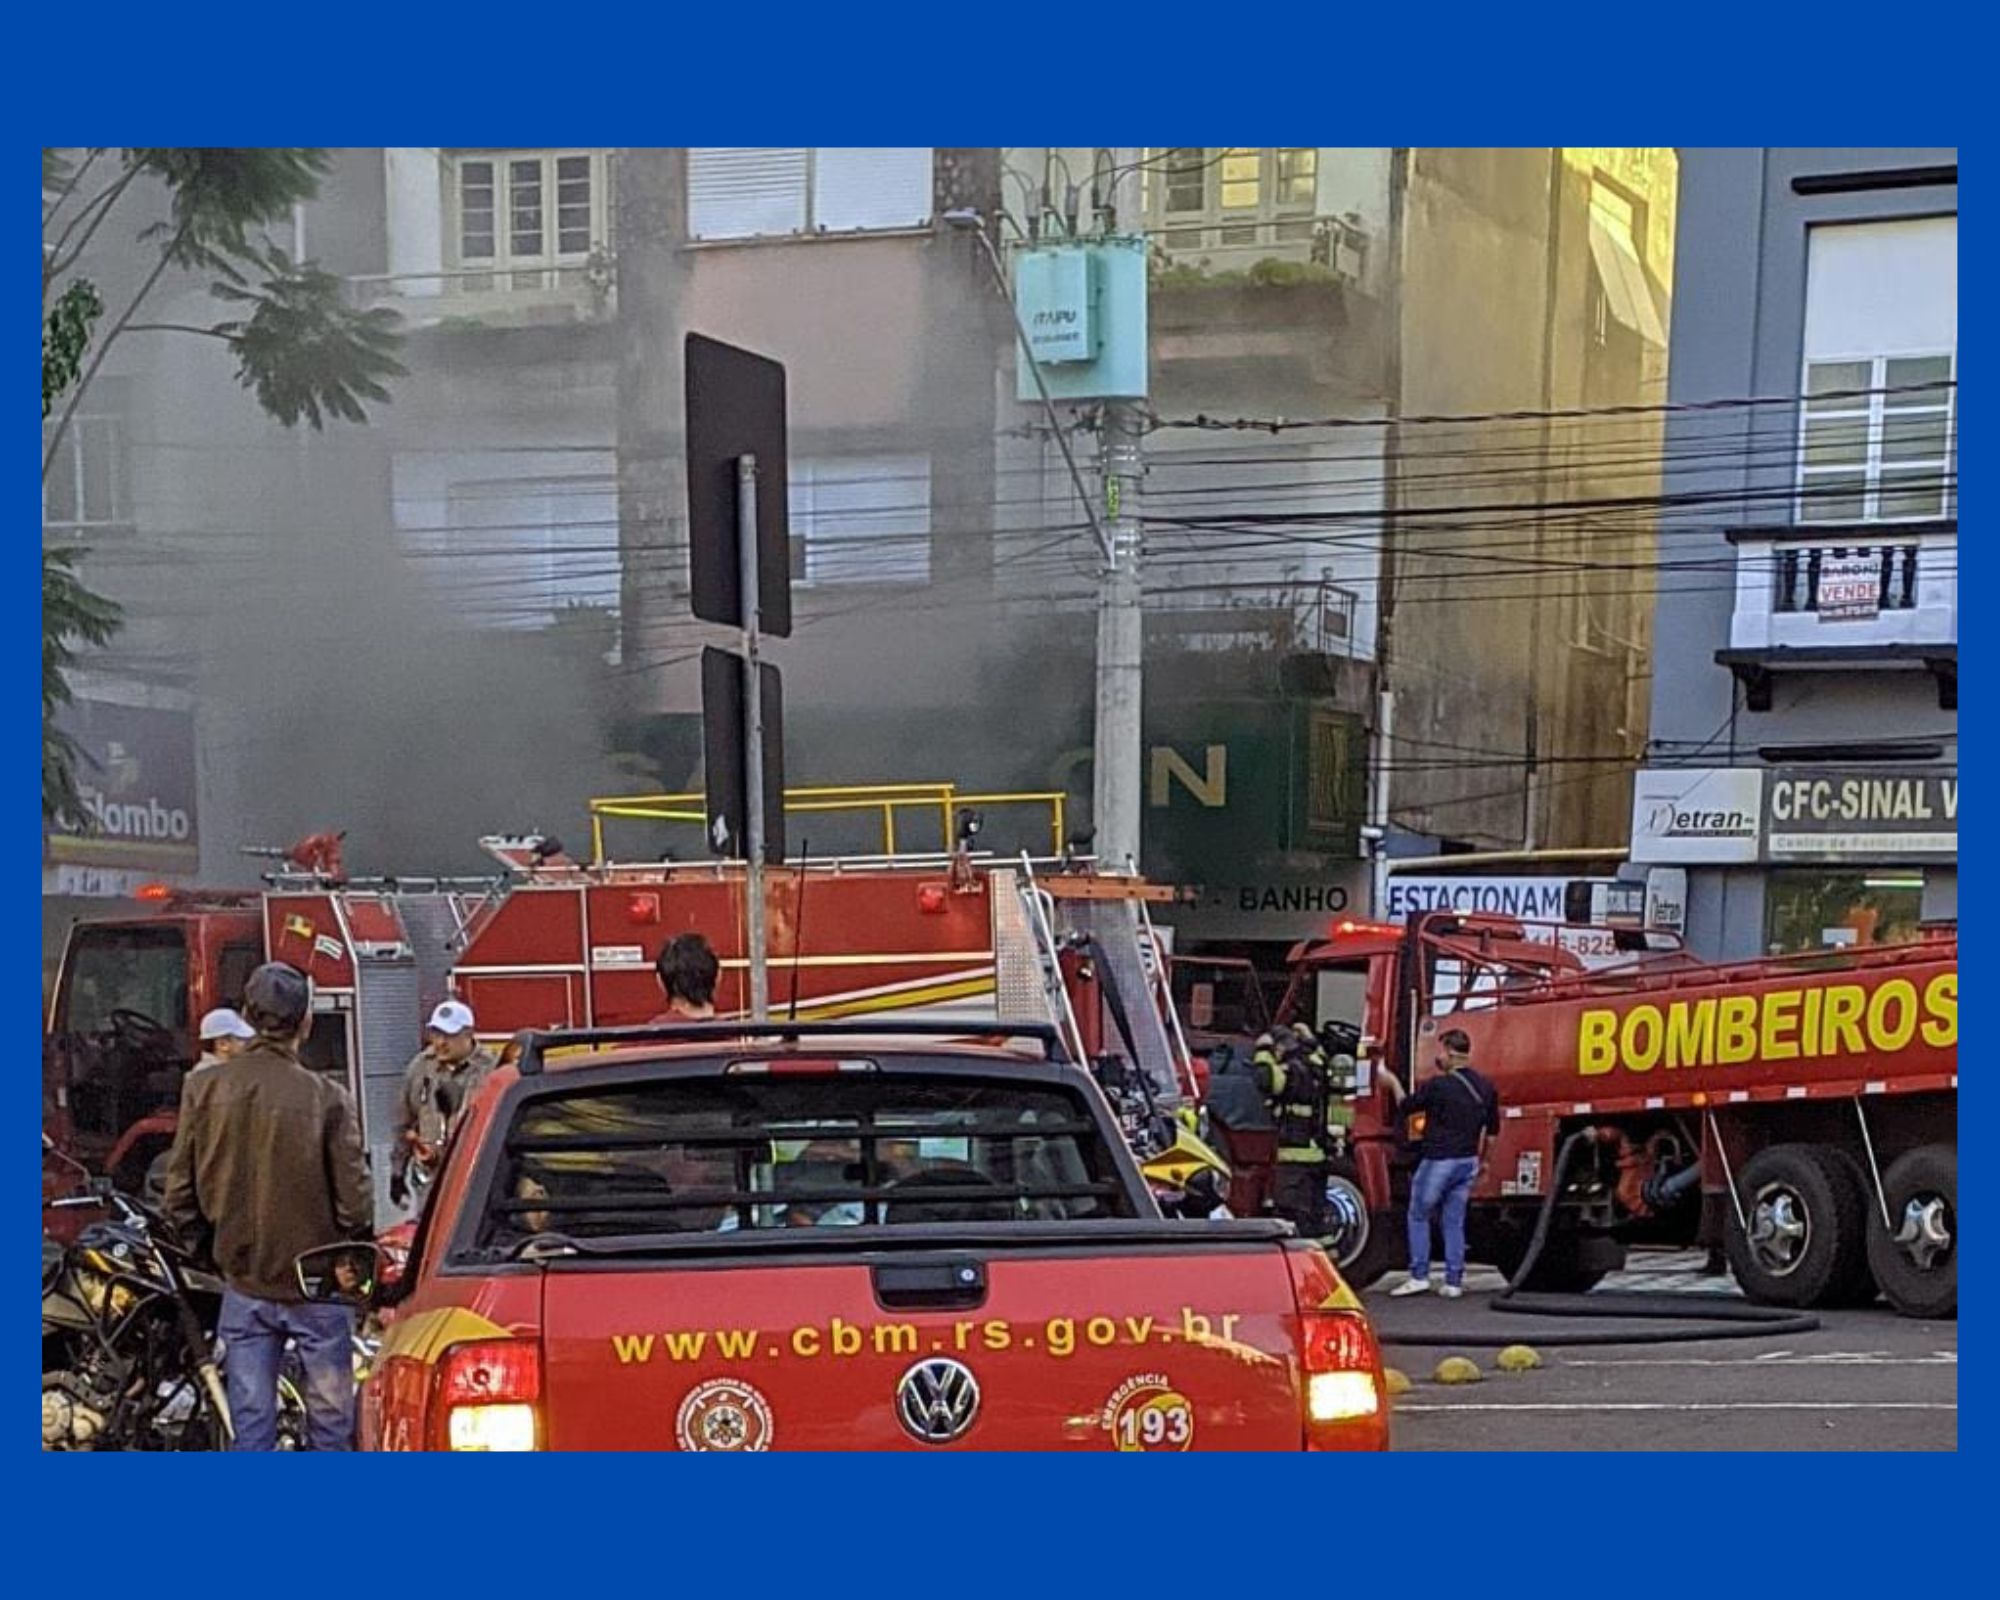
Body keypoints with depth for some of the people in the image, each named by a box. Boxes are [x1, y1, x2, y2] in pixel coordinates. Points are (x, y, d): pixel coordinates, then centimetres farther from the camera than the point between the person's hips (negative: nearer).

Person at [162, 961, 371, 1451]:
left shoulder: (204, 1090, -6)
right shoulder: (325, 1098, -15)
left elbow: (180, 1196, -3)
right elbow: (353, 1202, -14)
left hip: (244, 1284, 3)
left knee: (251, 1420, 8)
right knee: (330, 1414, 8)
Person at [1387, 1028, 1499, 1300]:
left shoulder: (1437, 1085, -16)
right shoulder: (1485, 1087, 6)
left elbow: (1405, 1107, -2)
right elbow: (1491, 1129, 15)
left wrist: (1393, 1083, 15)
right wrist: (1482, 1160, 27)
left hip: (1438, 1160, -6)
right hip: (1468, 1162, 6)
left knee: (1419, 1216, 8)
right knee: (1454, 1221, 11)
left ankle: (1419, 1276, 3)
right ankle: (1454, 1281, 8)